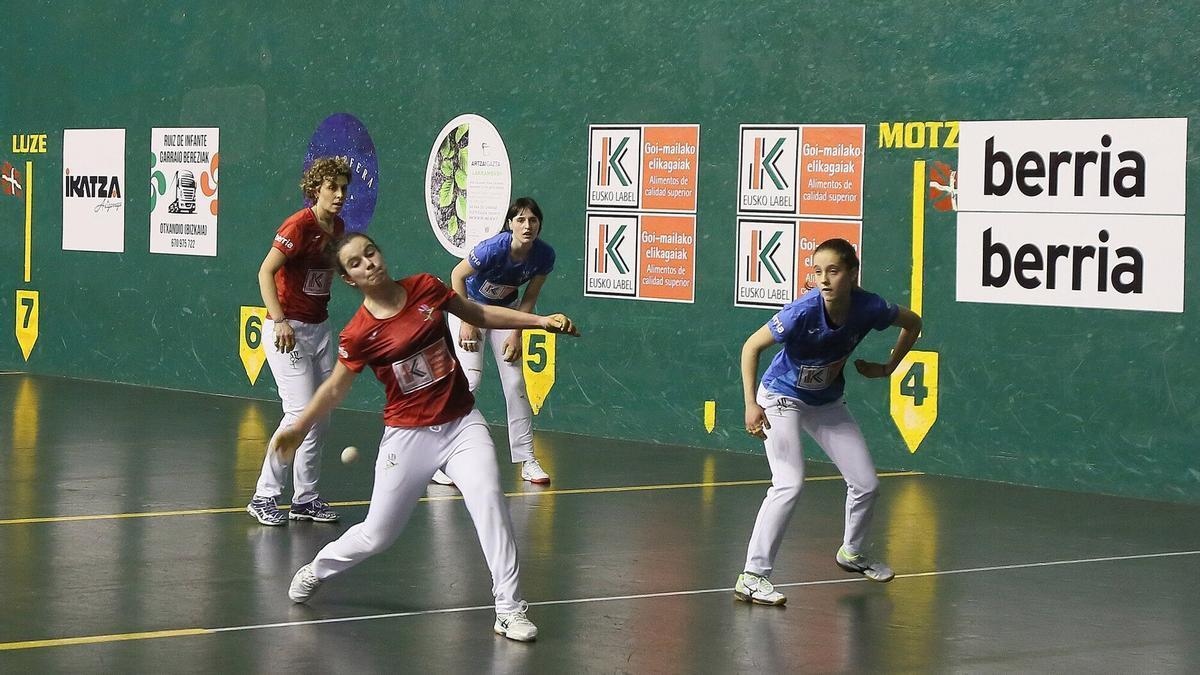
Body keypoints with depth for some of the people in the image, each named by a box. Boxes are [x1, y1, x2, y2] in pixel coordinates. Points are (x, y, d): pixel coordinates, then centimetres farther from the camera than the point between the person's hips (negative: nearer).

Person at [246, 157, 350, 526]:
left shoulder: (337, 227, 7)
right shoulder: (299, 225, -16)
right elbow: (266, 271, -22)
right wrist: (280, 321, -28)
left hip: (320, 327, 8)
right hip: (288, 330, -8)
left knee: (322, 414, 8)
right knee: (300, 412, -13)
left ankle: (306, 498, 17)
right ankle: (264, 496, -3)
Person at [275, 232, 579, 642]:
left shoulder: (425, 288, -4)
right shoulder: (359, 334, -11)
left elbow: (478, 314, 10)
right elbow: (336, 387, 3)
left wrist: (540, 321, 6)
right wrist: (300, 428, -7)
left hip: (462, 425, 2)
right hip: (408, 435, -2)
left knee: (487, 496, -25)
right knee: (376, 536, 6)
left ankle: (509, 609, -19)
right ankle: (317, 570, 40)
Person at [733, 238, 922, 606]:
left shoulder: (868, 307, -22)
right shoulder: (803, 311, -33)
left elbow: (912, 322, 0)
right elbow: (751, 346, -21)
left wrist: (888, 367, 1)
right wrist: (751, 404, -26)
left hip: (828, 403, 5)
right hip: (782, 398, -5)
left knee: (866, 484, 8)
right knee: (789, 484, -23)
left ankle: (852, 553, 37)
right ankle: (752, 577, -19)